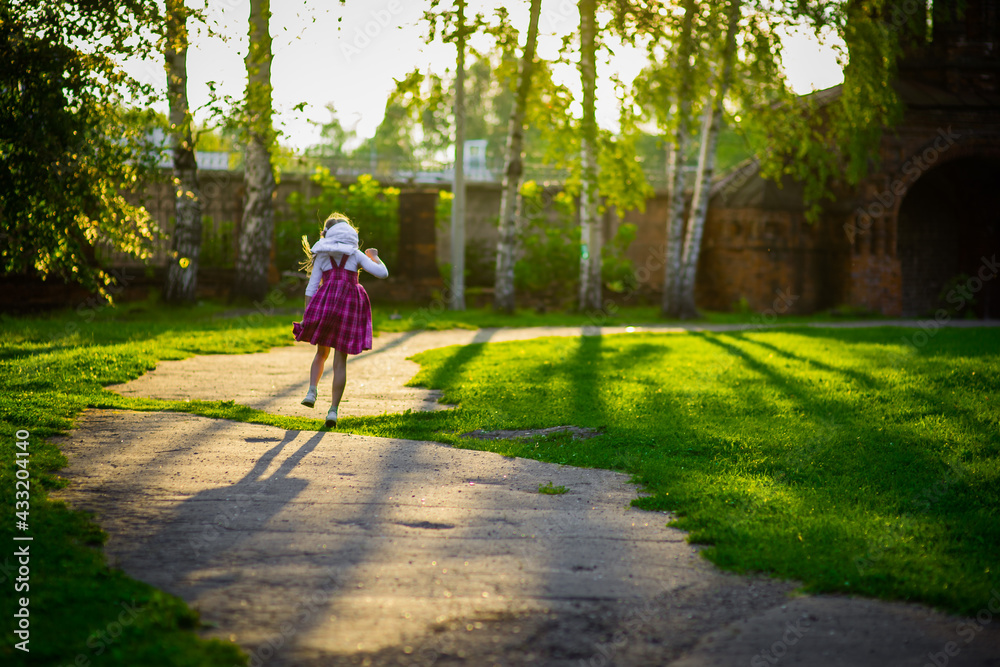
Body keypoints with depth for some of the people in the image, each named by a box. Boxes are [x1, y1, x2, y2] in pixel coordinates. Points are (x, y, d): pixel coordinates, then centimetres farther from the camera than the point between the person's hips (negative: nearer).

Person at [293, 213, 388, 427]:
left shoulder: (321, 256, 12)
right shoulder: (355, 254, 10)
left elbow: (311, 287, 5)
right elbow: (383, 273, 3)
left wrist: (306, 318, 5)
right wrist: (374, 257, 23)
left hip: (325, 304, 1)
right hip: (349, 305, -1)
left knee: (322, 353, 22)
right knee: (340, 361, 4)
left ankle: (312, 391, -1)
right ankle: (333, 409, -3)